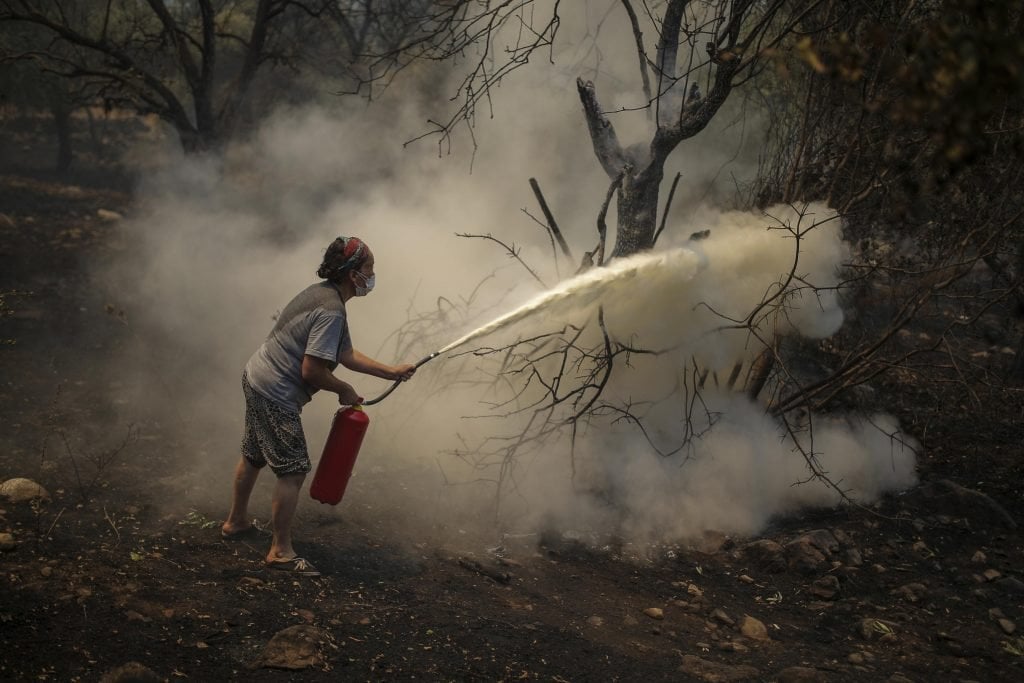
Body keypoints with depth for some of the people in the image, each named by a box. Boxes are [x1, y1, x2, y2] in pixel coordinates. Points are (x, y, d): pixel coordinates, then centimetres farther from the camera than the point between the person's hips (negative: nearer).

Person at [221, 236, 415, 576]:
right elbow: (312, 371, -26)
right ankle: (281, 551, 3)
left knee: (253, 456, 25)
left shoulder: (322, 294, 9)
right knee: (293, 470, -4)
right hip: (276, 394, -11)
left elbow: (346, 354, 14)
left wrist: (392, 371, 13)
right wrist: (345, 391, -9)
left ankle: (236, 522, 43)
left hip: (256, 380, 11)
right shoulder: (332, 311, -24)